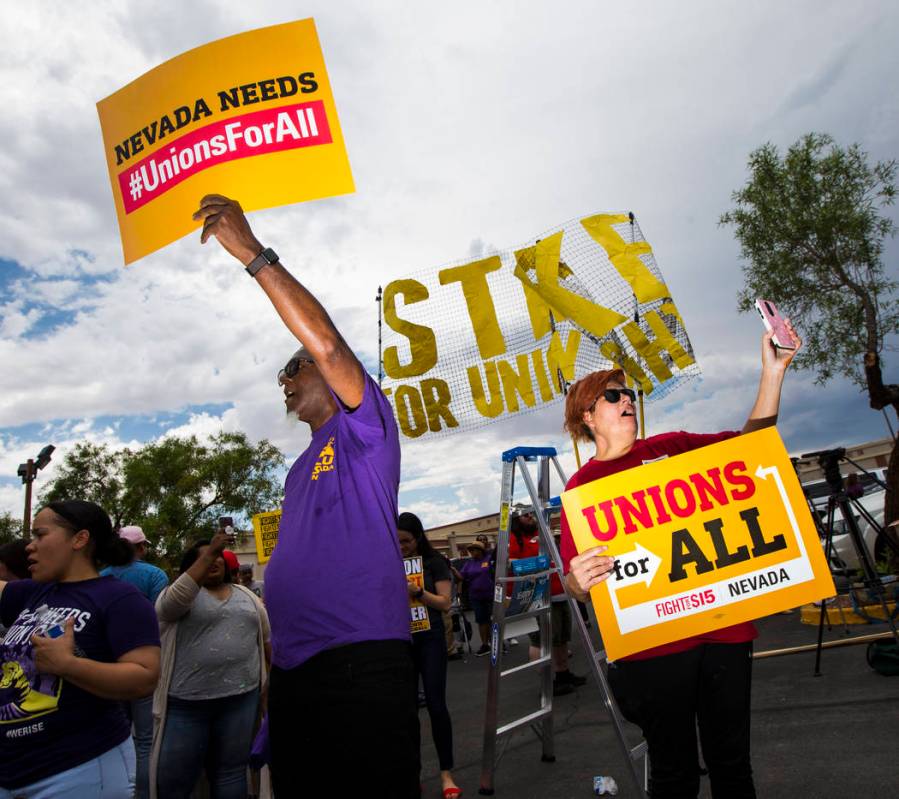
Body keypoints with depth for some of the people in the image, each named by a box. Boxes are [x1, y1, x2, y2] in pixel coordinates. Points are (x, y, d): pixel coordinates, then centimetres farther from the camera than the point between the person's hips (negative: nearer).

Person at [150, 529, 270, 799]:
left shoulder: (248, 597, 12)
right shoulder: (178, 593, 0)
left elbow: (267, 639, 15)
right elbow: (174, 600, -24)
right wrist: (208, 554, -31)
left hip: (241, 697, 3)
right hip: (187, 701, -3)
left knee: (231, 773, 11)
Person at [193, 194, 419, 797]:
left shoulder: (364, 430, 1)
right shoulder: (301, 468, 24)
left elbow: (326, 343, -16)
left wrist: (253, 253, -14)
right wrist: (275, 663, 18)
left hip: (361, 658, -8)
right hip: (293, 670, 8)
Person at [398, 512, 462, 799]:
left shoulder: (434, 562, -4)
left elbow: (445, 603, -7)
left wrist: (418, 592, -22)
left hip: (429, 638, -3)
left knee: (435, 704, -2)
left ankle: (446, 772, 11)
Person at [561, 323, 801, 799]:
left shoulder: (671, 447, 9)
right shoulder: (581, 487, 0)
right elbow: (573, 578, -1)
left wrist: (773, 371, 1)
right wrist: (579, 582, -26)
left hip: (724, 627, 3)